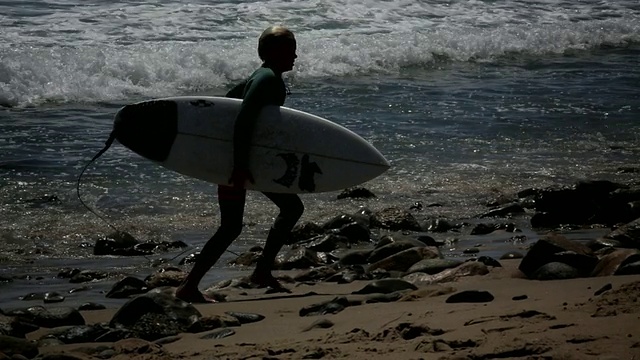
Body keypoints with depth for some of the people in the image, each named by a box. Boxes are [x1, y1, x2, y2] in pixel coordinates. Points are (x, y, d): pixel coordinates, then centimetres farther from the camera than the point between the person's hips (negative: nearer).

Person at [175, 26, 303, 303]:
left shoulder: (270, 78, 10)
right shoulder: (267, 79, -20)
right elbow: (243, 120, -32)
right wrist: (240, 165, -35)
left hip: (254, 158, 10)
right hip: (235, 158, -10)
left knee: (292, 207, 14)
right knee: (231, 227, -10)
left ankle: (263, 272, 17)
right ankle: (188, 287, -7)